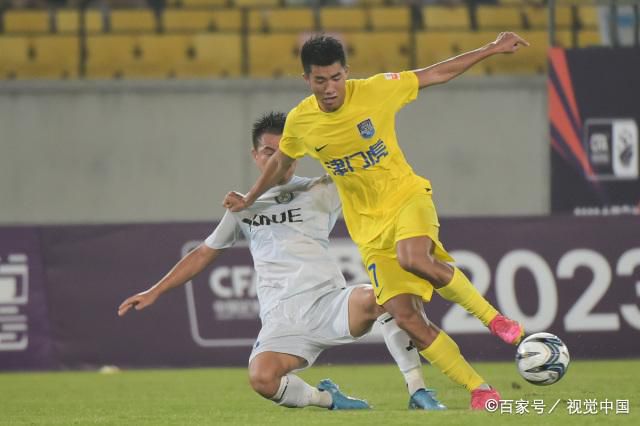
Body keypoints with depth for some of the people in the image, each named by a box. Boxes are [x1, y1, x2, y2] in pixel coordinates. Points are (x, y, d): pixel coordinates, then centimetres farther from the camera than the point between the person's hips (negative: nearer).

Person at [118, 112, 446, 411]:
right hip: (281, 321, 1)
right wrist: (154, 292, 29)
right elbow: (203, 254, 31)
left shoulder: (320, 192, 14)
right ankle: (326, 398, 1)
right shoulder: (244, 207, 22)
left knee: (376, 297, -37)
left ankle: (418, 392, -23)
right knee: (261, 379, -32)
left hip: (328, 302, -1)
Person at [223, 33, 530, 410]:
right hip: (369, 226, 3)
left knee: (414, 259, -37)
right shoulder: (300, 122, -4)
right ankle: (480, 390, -1)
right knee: (407, 319, -11)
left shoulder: (375, 91, -12)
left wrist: (492, 50, -4)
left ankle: (494, 319, -17)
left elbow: (437, 74, -2)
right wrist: (250, 200, 28)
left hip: (406, 196, -3)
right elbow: (281, 162, 18)